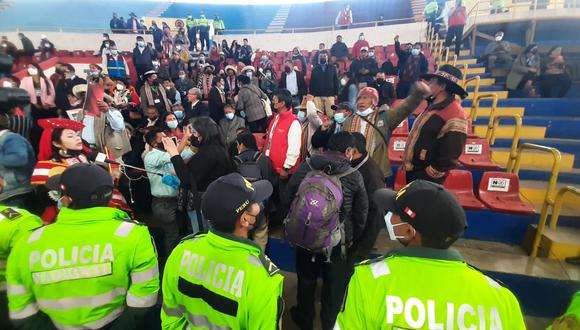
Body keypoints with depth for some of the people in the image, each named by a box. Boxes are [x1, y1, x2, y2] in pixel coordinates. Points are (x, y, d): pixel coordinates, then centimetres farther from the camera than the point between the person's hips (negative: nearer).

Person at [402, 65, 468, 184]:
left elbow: (450, 156, -24)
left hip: (425, 179, -9)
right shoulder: (433, 105, 9)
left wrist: (428, 176, -17)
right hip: (412, 172, 9)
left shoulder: (455, 116, -20)